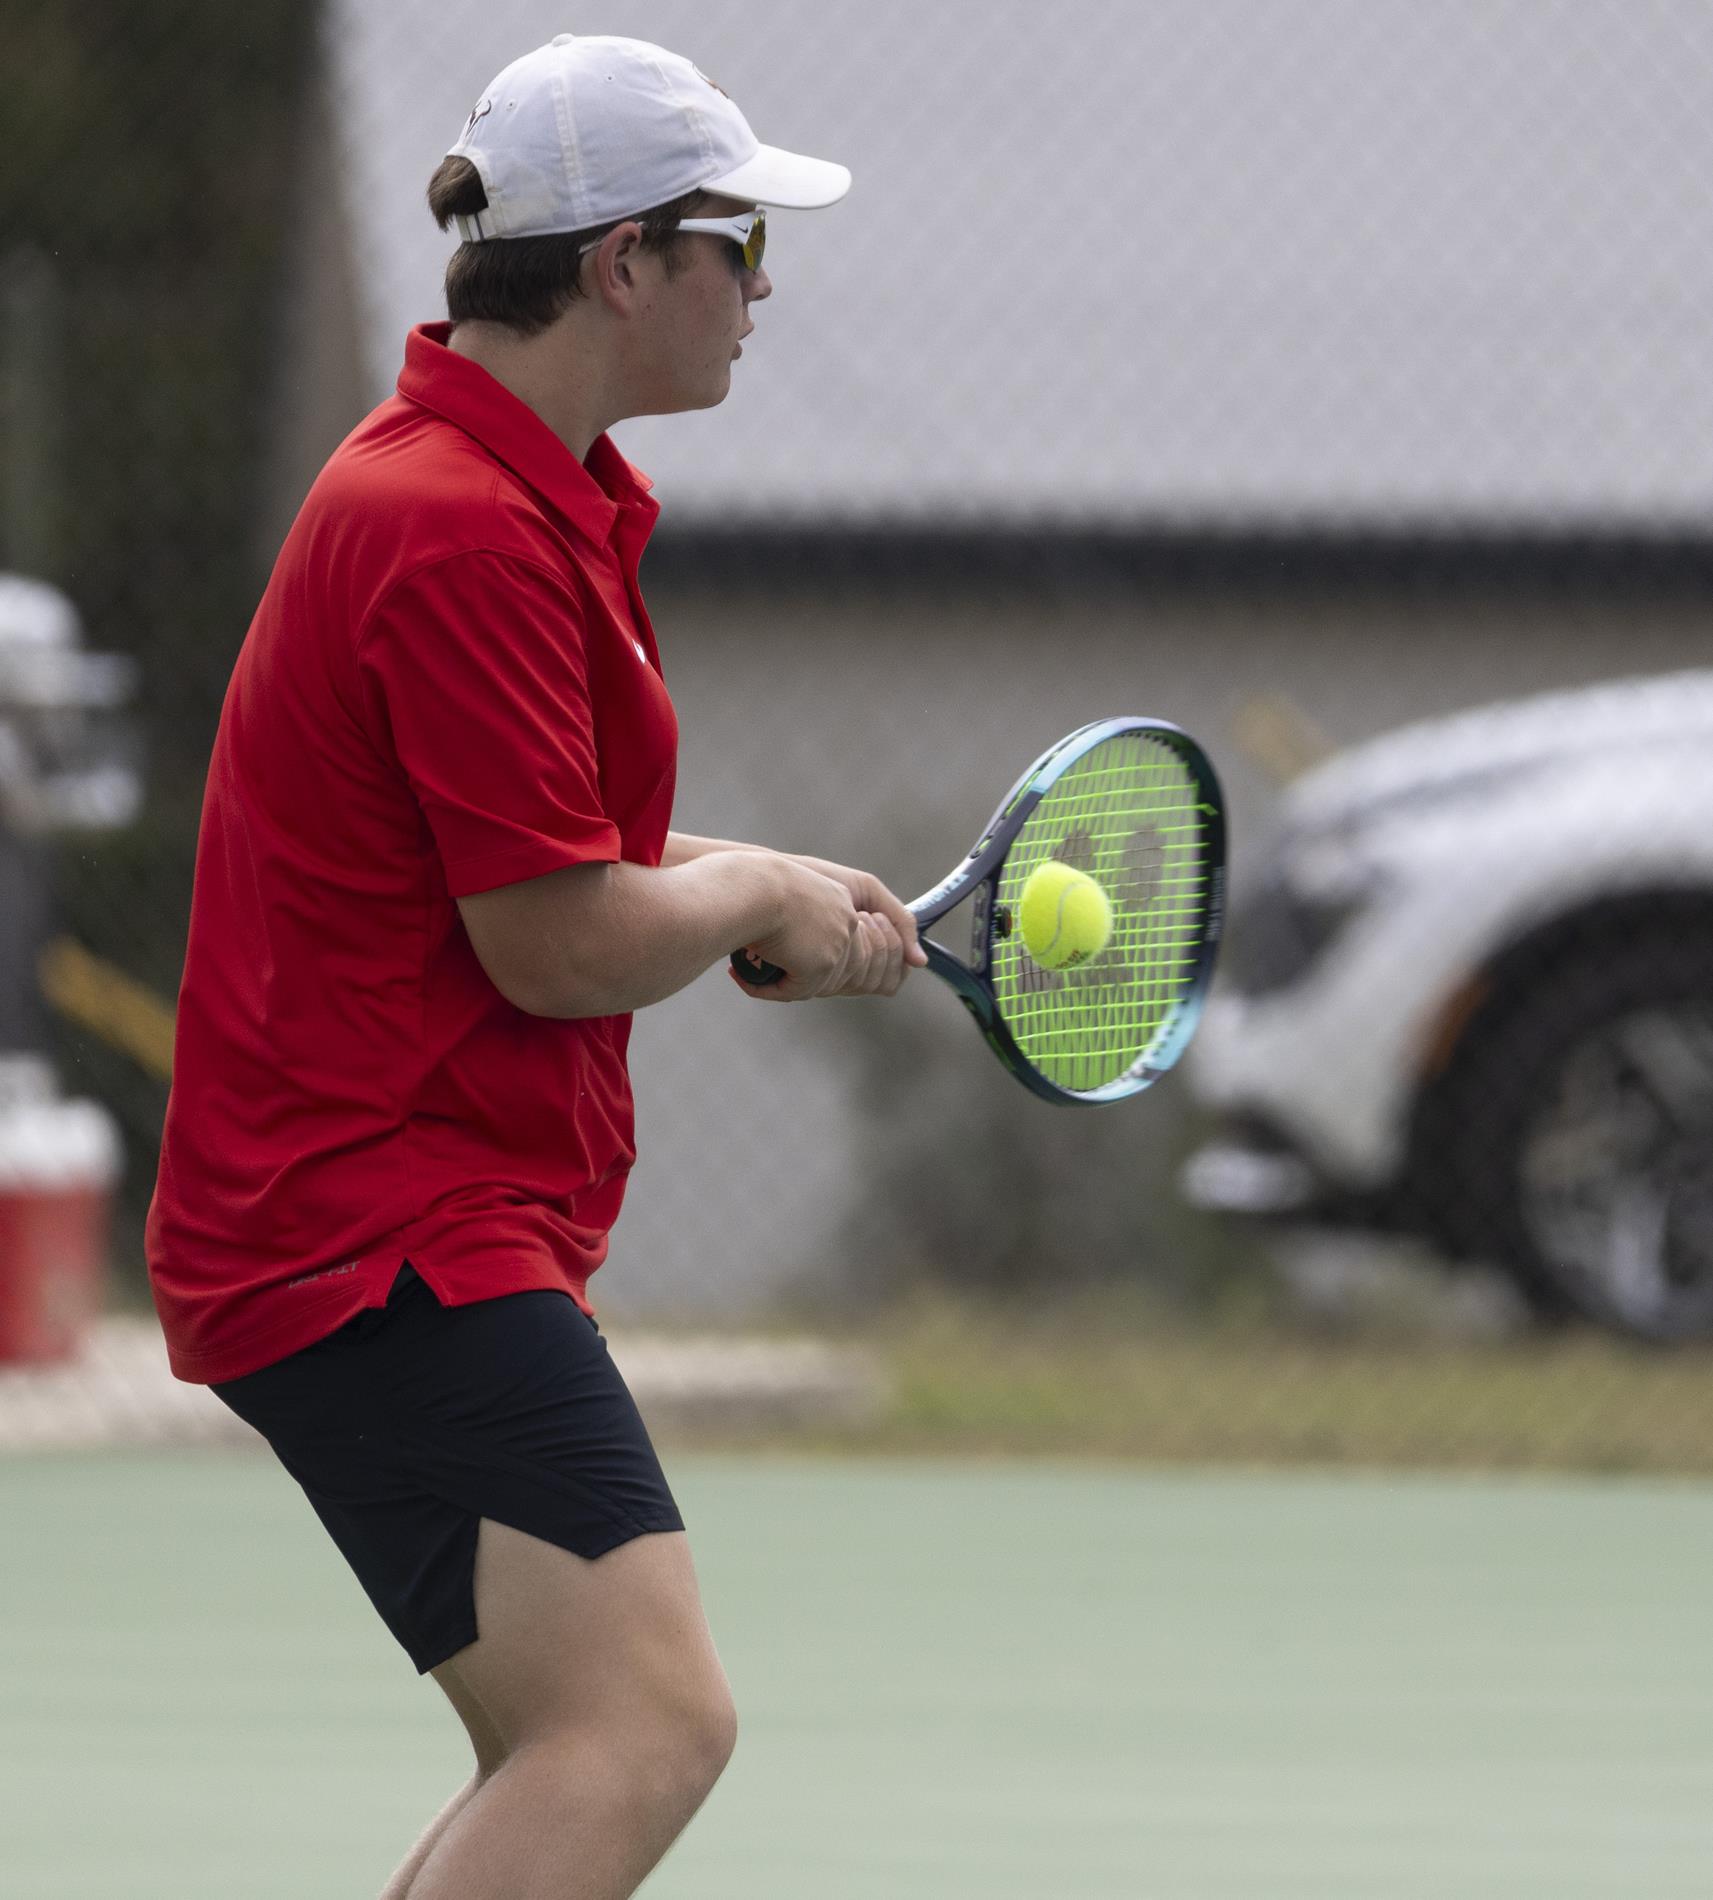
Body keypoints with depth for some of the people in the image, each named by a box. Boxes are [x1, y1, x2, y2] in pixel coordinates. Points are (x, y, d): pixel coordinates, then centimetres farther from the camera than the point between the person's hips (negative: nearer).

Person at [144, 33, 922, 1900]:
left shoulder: (522, 487, 15)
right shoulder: (468, 537, -18)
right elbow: (563, 946, -19)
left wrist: (760, 891, 14)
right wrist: (757, 896, 1)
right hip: (381, 1235, -11)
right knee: (645, 1721, -23)